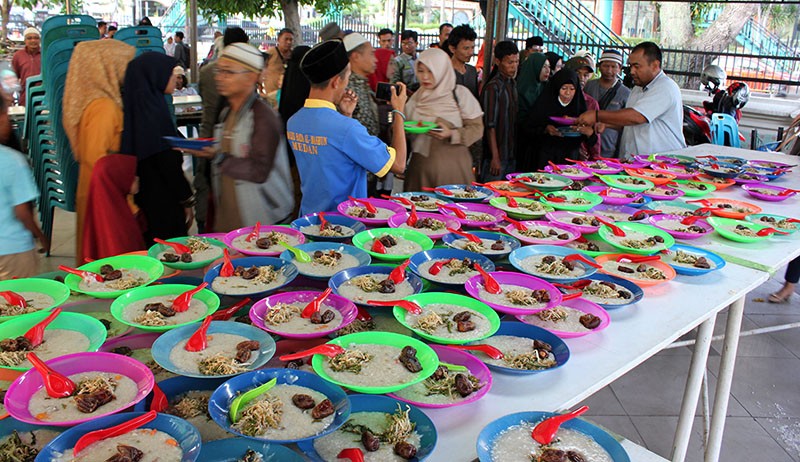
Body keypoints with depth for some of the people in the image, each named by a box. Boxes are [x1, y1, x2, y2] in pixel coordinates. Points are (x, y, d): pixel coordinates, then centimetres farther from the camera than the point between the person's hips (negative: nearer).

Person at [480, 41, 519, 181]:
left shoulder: (513, 84, 12)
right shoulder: (492, 87, -13)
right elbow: (490, 126, -16)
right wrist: (495, 157, -19)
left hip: (511, 154, 8)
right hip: (496, 155, -8)